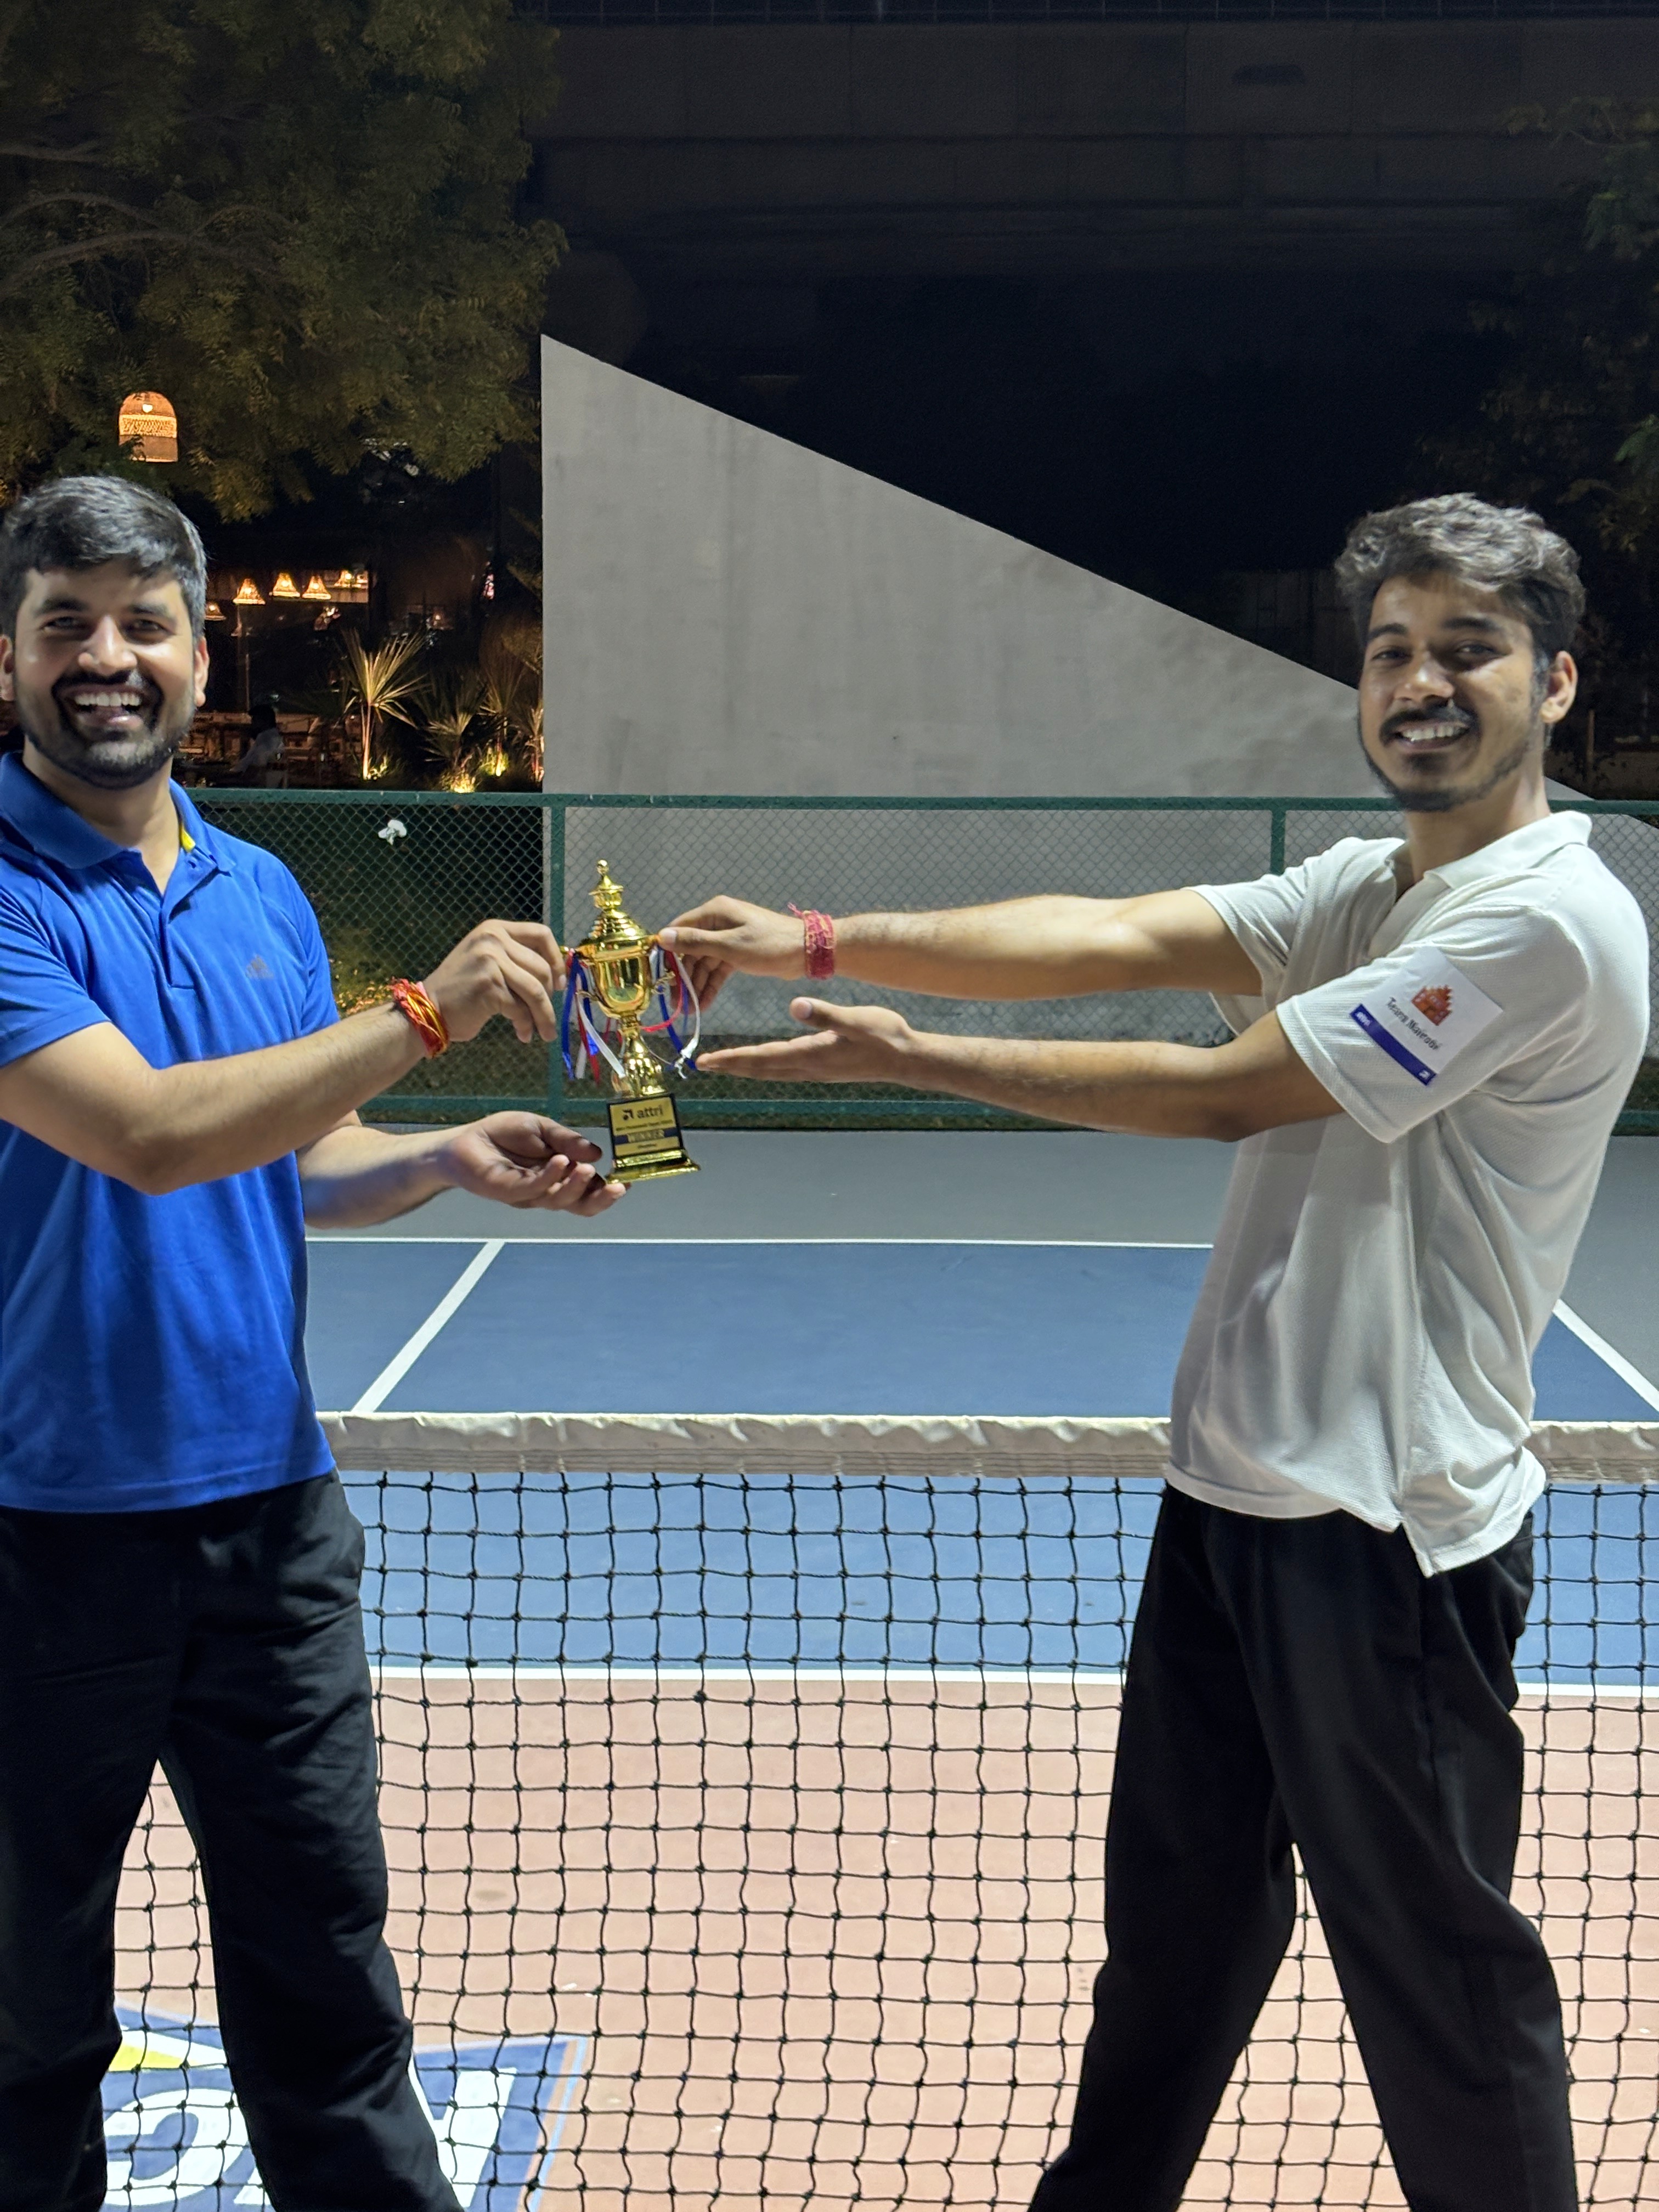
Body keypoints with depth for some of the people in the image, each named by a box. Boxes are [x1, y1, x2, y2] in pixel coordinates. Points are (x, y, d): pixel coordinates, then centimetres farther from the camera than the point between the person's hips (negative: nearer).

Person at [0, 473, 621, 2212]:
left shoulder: (261, 894, 9)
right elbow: (146, 1133, -25)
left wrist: (451, 1161, -2)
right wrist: (426, 1012, -23)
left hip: (269, 1513, 5)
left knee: (322, 1971, 13)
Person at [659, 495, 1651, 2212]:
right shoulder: (1366, 888, 11)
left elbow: (1224, 1091, -17)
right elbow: (1118, 937, -3)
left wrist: (911, 1055, -13)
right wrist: (820, 943, -15)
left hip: (1386, 1533, -8)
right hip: (1230, 1492, 8)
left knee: (1436, 1967, 6)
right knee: (1175, 1921, 21)